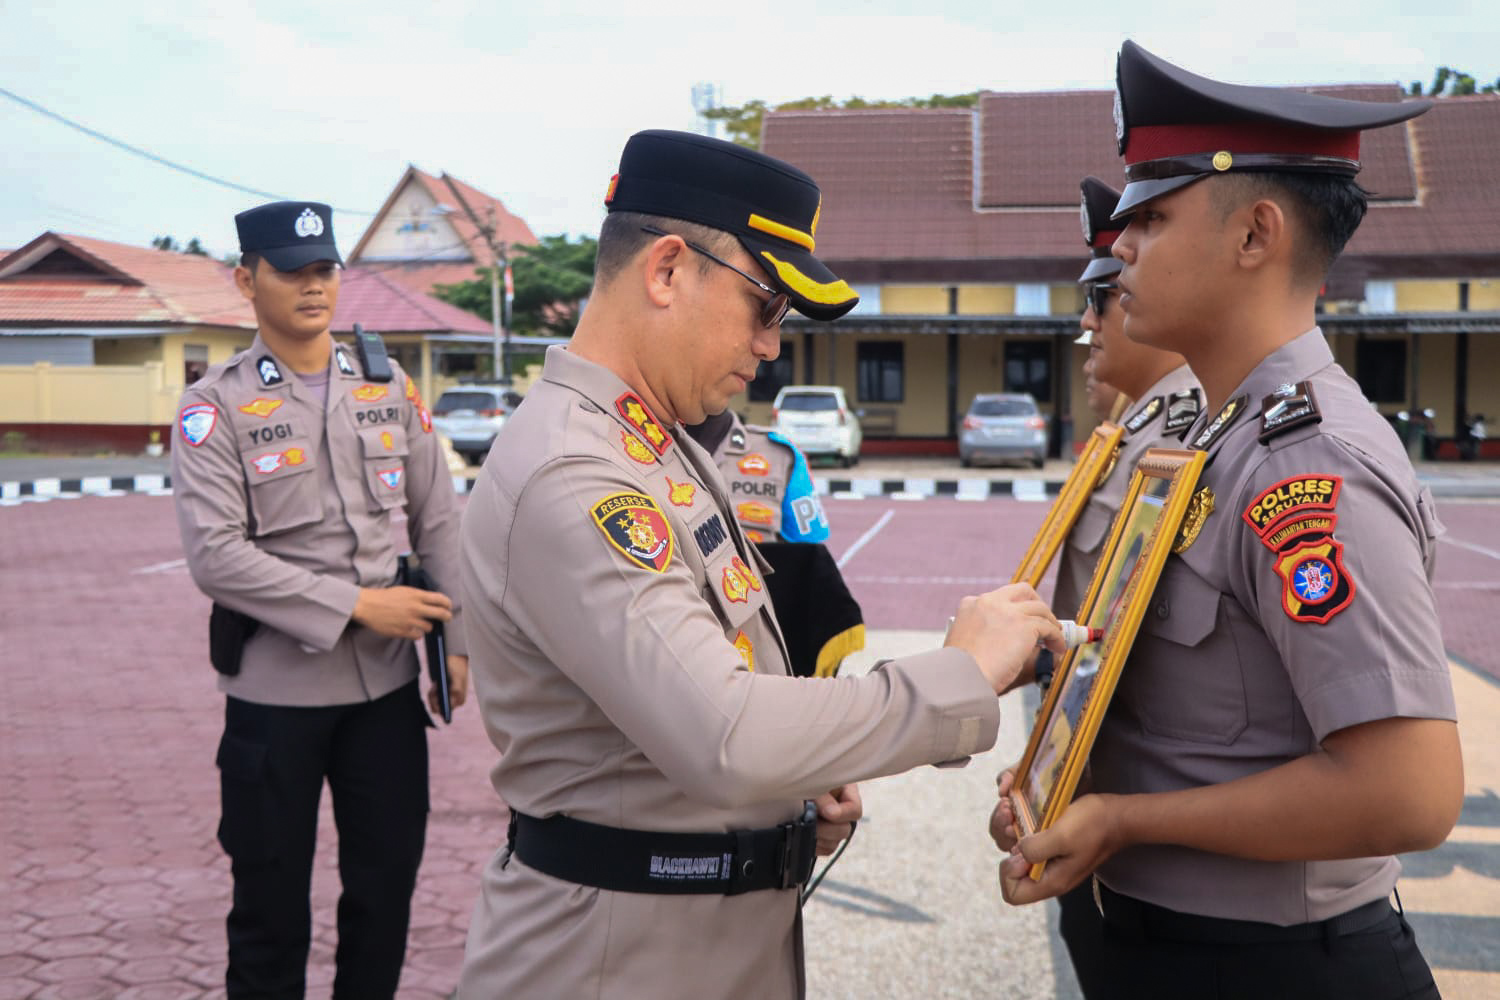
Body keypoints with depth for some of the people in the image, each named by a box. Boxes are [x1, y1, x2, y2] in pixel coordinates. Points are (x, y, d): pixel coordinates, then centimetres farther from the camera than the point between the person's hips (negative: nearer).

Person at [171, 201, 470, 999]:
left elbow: (438, 523, 9)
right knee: (270, 896, 10)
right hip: (274, 690, -3)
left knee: (388, 879, 13)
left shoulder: (390, 389, 6)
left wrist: (458, 641, 2)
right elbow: (214, 555, -15)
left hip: (389, 680, 3)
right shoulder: (214, 408, -5)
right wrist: (356, 605, -18)